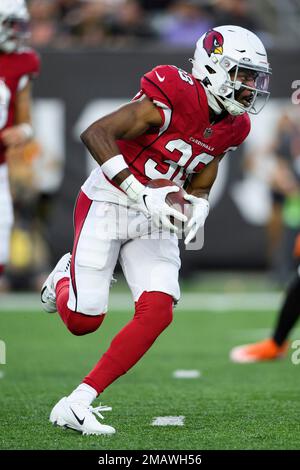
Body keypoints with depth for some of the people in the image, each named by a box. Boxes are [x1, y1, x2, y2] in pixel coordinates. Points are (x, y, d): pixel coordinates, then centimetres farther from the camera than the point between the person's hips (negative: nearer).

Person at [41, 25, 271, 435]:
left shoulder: (231, 127, 2)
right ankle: (65, 277, 32)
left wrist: (197, 209, -11)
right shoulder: (172, 100, -23)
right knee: (83, 320, -7)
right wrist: (140, 194, -32)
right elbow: (95, 133, -28)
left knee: (157, 313, -13)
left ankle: (76, 405, -10)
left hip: (156, 220, 7)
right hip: (109, 204, -7)